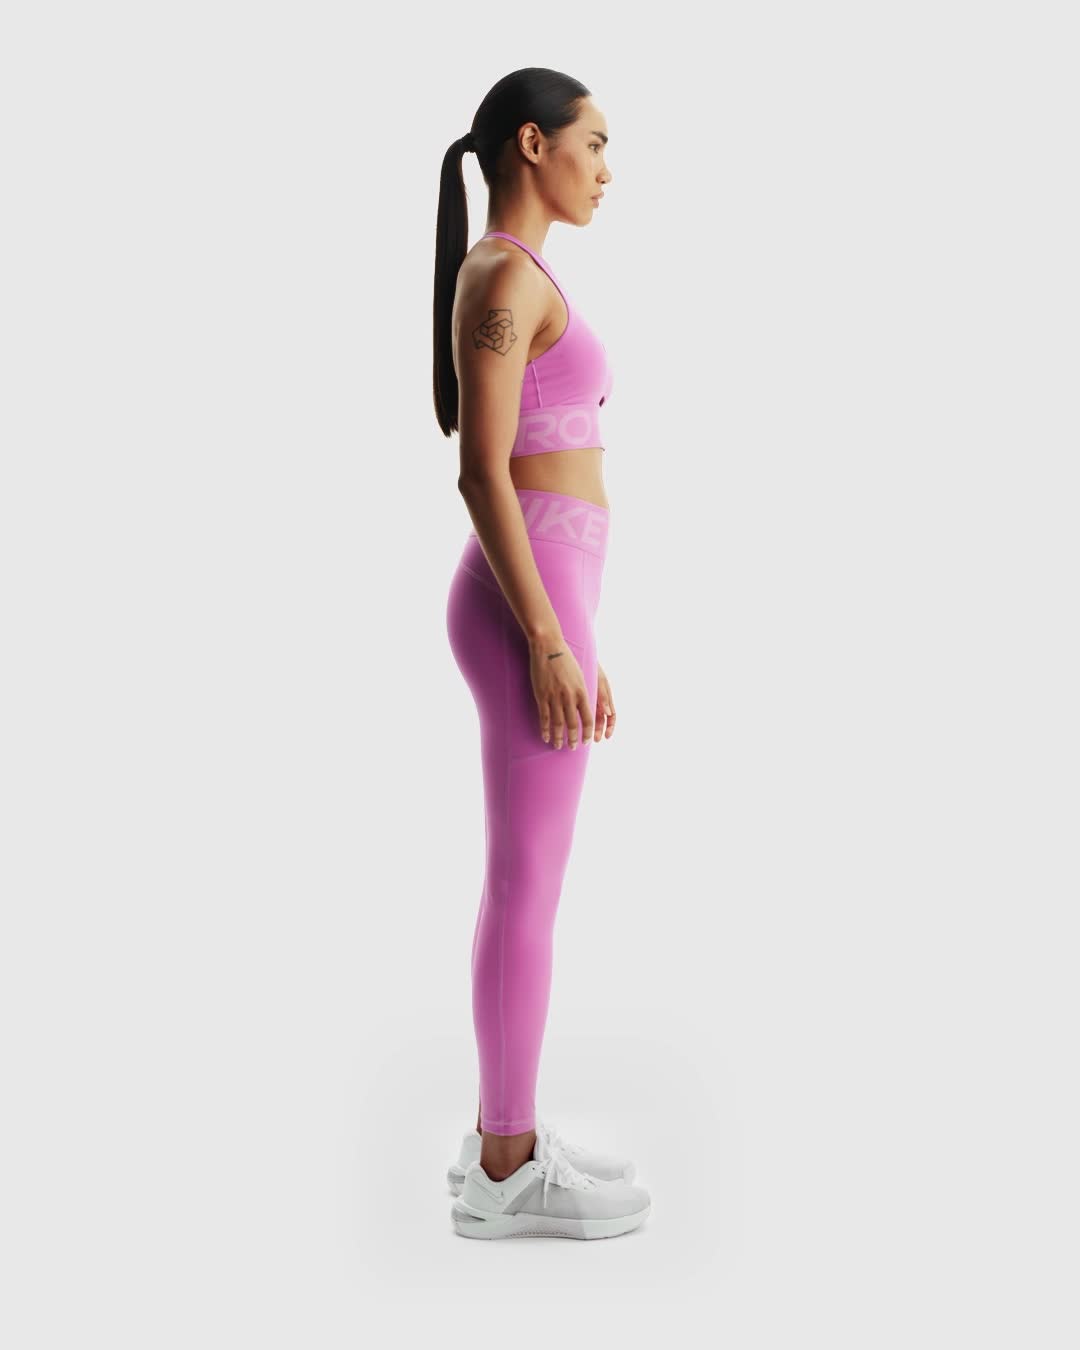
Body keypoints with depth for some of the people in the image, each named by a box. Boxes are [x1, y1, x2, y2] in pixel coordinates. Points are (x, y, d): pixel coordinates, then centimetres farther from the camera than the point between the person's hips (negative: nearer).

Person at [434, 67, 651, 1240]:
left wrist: (571, 639, 22)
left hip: (534, 611, 10)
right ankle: (509, 1173, 7)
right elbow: (481, 475, -18)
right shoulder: (505, 278, -11)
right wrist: (552, 642, -20)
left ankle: (505, 1138, 22)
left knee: (527, 882, 13)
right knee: (529, 892, -4)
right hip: (527, 615, -10)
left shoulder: (509, 286, 20)